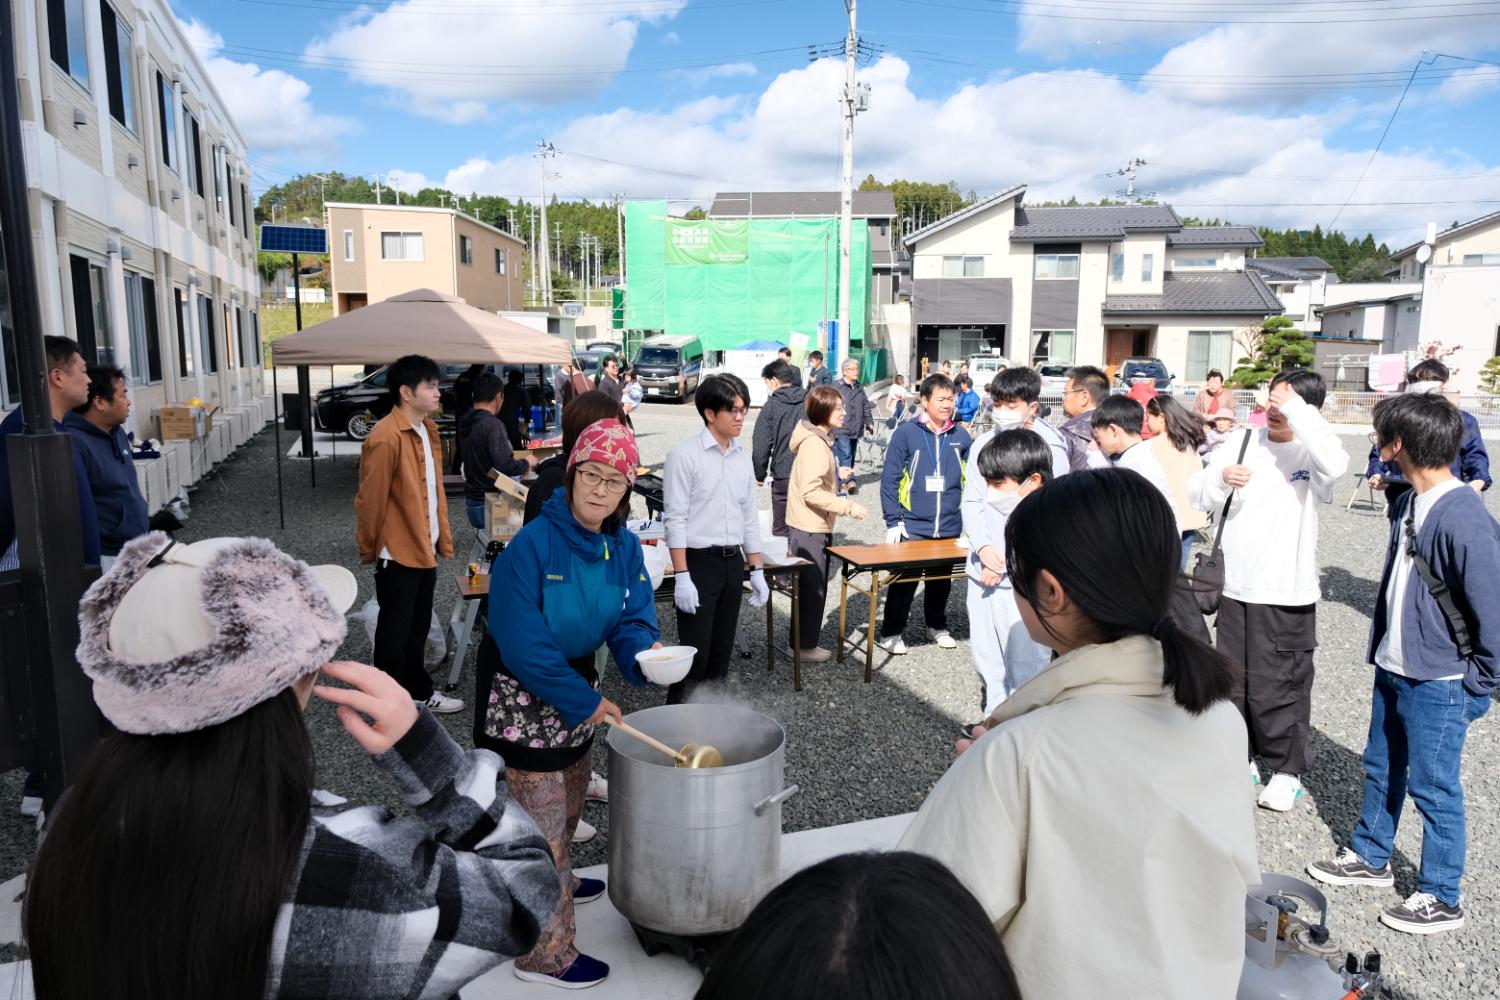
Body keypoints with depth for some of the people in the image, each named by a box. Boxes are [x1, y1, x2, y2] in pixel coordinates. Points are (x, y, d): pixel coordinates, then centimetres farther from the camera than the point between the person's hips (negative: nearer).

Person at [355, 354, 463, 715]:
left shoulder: (427, 429, 8)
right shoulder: (386, 438, -22)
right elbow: (370, 501, -16)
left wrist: (442, 538, 15)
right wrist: (369, 548, -6)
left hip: (424, 548, 8)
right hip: (398, 551, -8)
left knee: (417, 628, 21)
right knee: (394, 632, 6)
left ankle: (418, 689, 35)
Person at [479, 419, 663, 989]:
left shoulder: (623, 546, -5)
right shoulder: (532, 544, -27)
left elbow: (633, 615, -5)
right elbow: (521, 641, -27)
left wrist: (643, 652, -28)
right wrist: (584, 700, -22)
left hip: (576, 686, 8)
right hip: (524, 698, -7)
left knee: (568, 803, 27)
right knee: (541, 819, 1)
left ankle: (554, 883, 53)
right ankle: (544, 952, 17)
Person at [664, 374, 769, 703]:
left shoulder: (742, 458, 11)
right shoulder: (684, 455, -9)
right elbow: (675, 519, -12)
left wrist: (757, 571, 12)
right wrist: (681, 577, -17)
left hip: (733, 562, 6)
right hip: (699, 562, -6)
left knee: (721, 651, 13)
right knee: (695, 652, -5)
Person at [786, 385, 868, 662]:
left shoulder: (822, 439, 11)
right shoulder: (814, 444, -21)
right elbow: (810, 491, -27)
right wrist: (848, 506, -24)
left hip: (814, 527, 10)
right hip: (809, 529, -10)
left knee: (810, 587, 19)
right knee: (812, 588, 1)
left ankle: (806, 639, 30)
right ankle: (806, 646, 12)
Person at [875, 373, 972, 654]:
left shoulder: (961, 436, 3)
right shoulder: (906, 433, -7)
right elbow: (889, 479, -7)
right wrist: (893, 521, -11)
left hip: (950, 528, 3)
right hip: (912, 527, -3)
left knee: (942, 580, 16)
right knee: (904, 580, 2)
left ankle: (937, 626, 36)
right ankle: (891, 632, 17)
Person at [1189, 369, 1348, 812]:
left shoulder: (1308, 452, -9)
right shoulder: (1243, 441, 3)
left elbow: (1335, 464, -34)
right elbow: (1198, 496, 4)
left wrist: (1299, 410, -26)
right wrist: (1220, 477, -18)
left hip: (1286, 595, -5)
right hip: (1235, 588, 5)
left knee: (1276, 688, 4)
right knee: (1233, 681, 16)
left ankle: (1287, 771, 24)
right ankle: (1241, 758, 34)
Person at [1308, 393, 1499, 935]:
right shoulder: (1408, 504, 3)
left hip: (1438, 684, -8)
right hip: (1392, 669, 8)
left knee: (1432, 788, 6)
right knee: (1381, 769, 21)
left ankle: (1442, 899, 23)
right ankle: (1370, 856, 39)